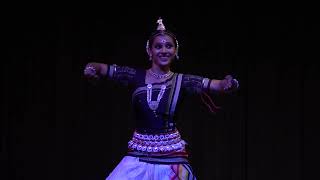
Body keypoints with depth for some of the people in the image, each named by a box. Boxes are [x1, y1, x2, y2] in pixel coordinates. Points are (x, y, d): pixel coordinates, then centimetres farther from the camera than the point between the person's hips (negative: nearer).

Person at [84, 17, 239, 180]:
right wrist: (92, 69, -22)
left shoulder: (182, 81, 0)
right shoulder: (136, 77, 1)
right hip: (139, 156, 1)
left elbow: (219, 85, -9)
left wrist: (228, 84, -32)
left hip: (171, 158, -1)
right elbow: (98, 68, 1)